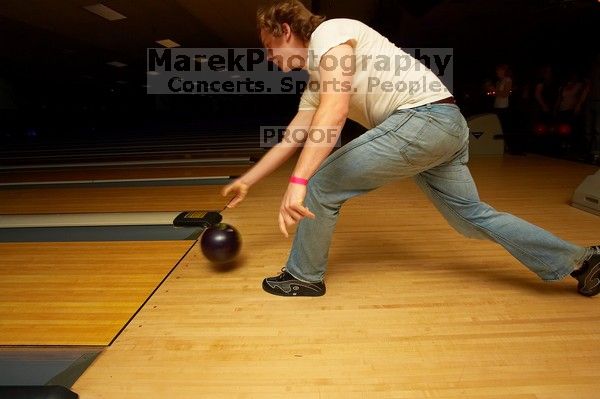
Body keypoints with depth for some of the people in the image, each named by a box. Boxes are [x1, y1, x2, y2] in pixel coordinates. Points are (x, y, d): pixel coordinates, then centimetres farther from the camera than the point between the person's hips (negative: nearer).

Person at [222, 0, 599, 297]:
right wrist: (246, 181, 29)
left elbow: (335, 110, -24)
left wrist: (298, 181, -30)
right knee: (472, 216, 18)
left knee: (322, 185, -6)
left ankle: (304, 277, 12)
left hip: (425, 115, -10)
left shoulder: (327, 33, -6)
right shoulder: (316, 84, 22)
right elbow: (290, 140, 26)